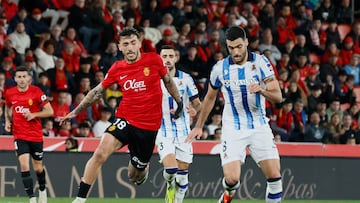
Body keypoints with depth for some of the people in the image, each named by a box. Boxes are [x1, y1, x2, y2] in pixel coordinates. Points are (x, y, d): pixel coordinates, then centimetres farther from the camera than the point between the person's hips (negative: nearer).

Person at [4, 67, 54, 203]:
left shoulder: (36, 92, -10)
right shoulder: (10, 93, -1)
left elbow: (50, 111, -6)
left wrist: (33, 115, -18)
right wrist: (8, 121, 5)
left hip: (36, 135, -1)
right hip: (19, 135, 1)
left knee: (38, 168, 11)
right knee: (24, 165, -18)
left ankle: (42, 191, 40)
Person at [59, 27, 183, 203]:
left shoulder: (153, 60, -5)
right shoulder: (117, 68, 1)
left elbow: (168, 81, 14)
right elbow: (97, 92, 12)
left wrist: (179, 103, 18)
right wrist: (76, 112, 13)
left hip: (149, 126, -1)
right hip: (125, 120, 1)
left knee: (135, 176, 8)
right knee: (100, 154, -24)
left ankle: (142, 169, 48)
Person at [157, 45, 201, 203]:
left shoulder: (185, 78, 3)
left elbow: (197, 102, 9)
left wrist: (194, 109, -13)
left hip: (183, 131, 2)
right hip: (163, 131, -2)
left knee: (182, 174, 3)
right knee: (170, 168, -20)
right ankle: (170, 187, 14)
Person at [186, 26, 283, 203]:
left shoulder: (260, 62, -7)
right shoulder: (220, 68, -3)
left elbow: (278, 96, -11)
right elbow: (210, 97, 15)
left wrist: (262, 90, -32)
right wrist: (199, 126, 21)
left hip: (259, 127, 0)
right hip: (233, 128, 0)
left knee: (275, 176, -10)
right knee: (231, 178, -14)